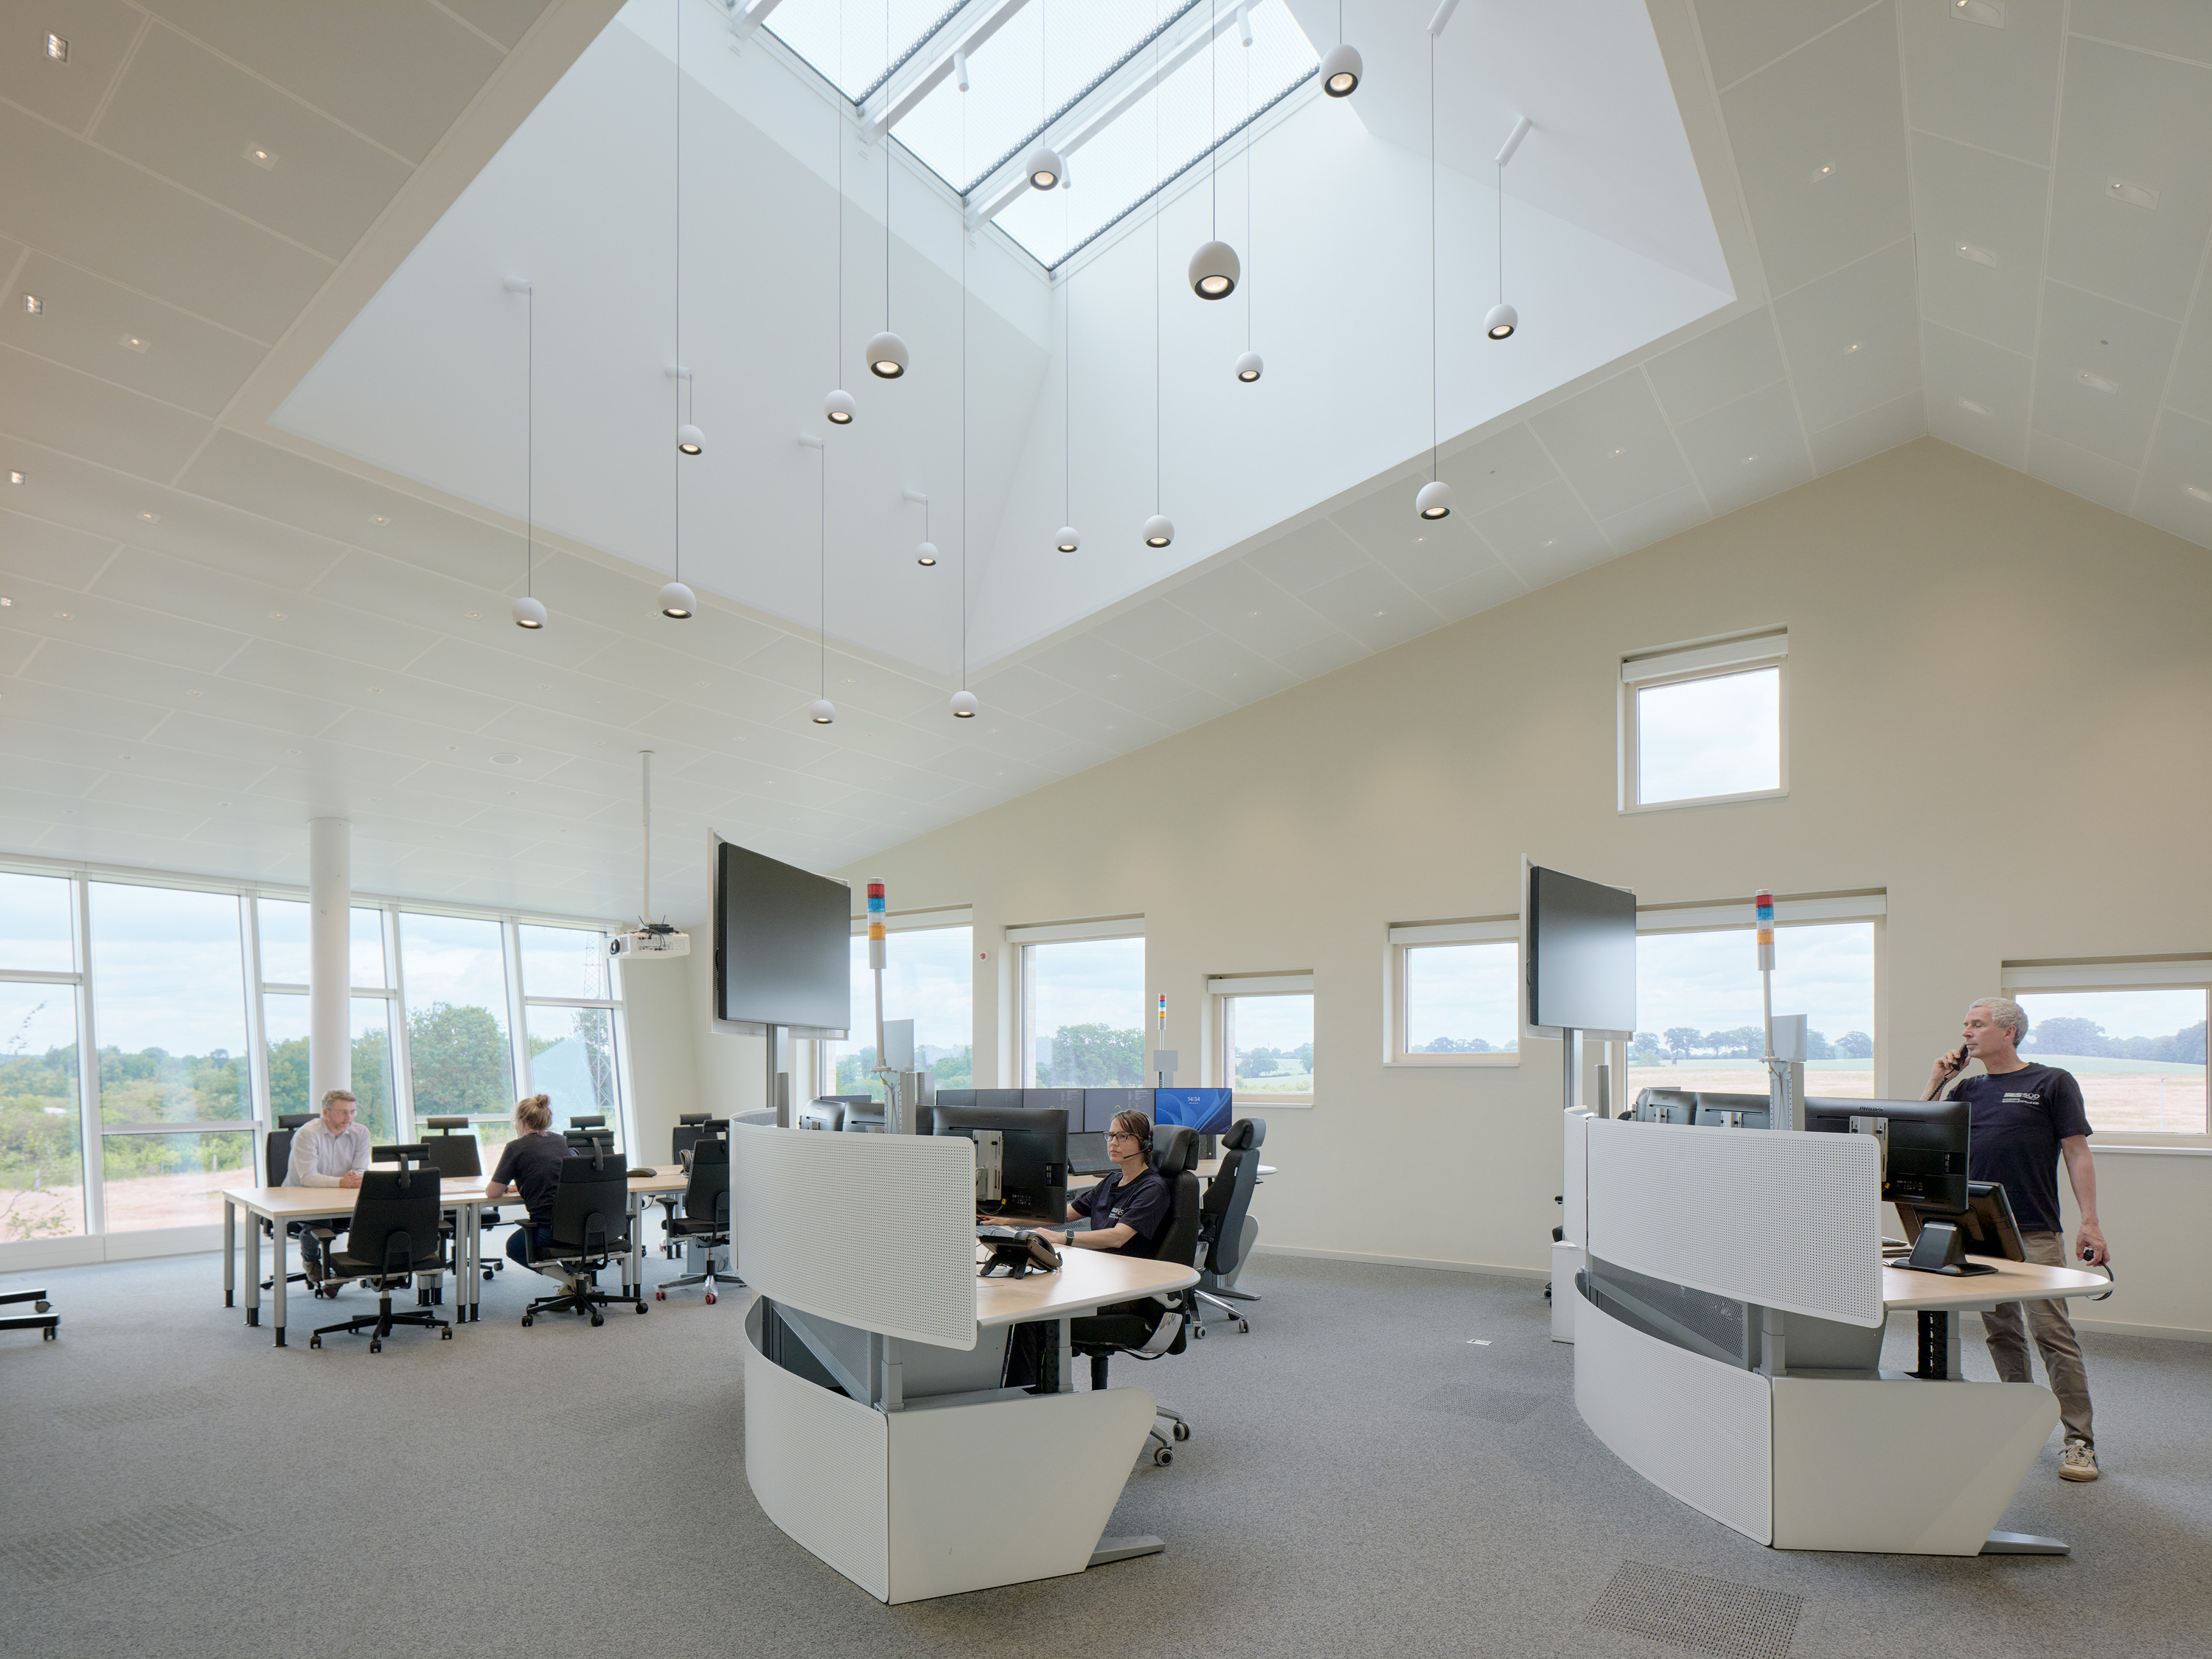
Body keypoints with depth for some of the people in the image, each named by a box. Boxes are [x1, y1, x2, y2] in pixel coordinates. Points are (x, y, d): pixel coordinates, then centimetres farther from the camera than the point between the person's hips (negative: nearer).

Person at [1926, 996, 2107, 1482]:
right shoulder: (1966, 1090, 15)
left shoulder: (2052, 1083, 1)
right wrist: (1938, 1078, 8)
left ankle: (2080, 1441, -1)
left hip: (2036, 1233, -5)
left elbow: (2078, 1154, -2)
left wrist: (2090, 1223, -10)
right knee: (2000, 1331, 10)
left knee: (2052, 1331, -8)